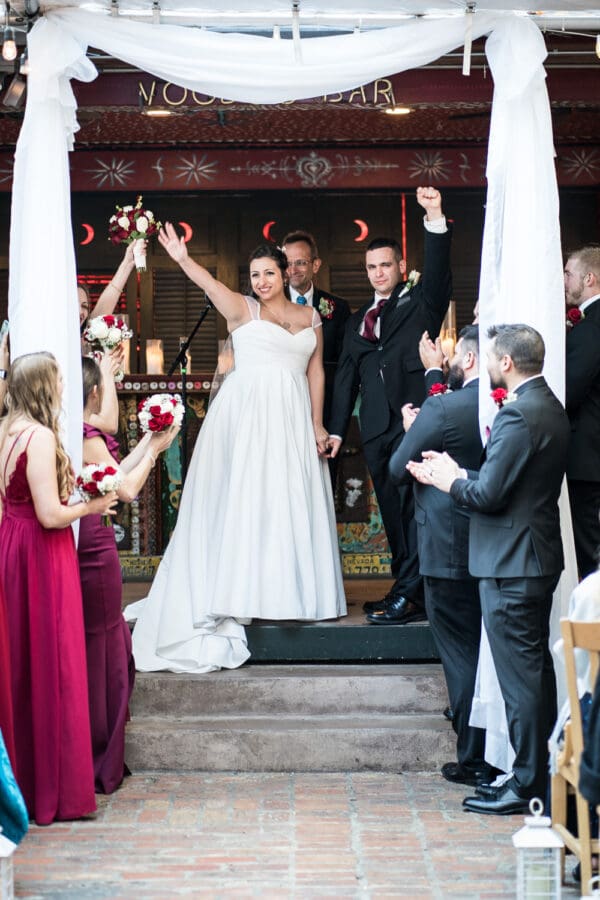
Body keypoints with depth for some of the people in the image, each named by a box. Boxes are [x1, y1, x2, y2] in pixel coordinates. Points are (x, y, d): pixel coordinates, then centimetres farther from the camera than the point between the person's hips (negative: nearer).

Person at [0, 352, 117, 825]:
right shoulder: (41, 436, -17)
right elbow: (49, 514, -21)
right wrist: (89, 506, -5)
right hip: (42, 556, -9)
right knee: (52, 669, -2)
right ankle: (57, 790, 5)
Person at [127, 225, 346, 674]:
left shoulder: (310, 317, 12)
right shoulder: (243, 310, 1)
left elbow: (316, 371, 11)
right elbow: (210, 283, -17)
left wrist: (318, 425, 4)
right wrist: (182, 258, -36)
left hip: (293, 419, 4)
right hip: (246, 413, -3)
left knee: (292, 500, 4)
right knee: (242, 498, -4)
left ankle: (291, 591, 12)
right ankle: (242, 591, 1)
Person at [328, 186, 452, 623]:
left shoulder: (421, 302, 7)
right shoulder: (357, 321, 21)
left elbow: (438, 270, -13)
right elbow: (346, 378, 18)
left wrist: (435, 218, -27)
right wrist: (336, 429, 11)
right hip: (377, 428, 6)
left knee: (413, 506, -9)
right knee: (393, 511, 9)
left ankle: (411, 595, -10)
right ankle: (406, 588, 15)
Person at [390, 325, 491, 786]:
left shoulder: (442, 409, -17)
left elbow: (399, 469, -9)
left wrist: (411, 429, 10)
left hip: (449, 548, -6)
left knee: (461, 652, 2)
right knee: (487, 651, 19)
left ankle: (475, 759, 7)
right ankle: (499, 752, 29)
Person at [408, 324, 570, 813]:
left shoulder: (519, 413, -20)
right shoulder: (550, 407, 11)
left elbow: (489, 494, -21)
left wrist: (449, 481, -3)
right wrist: (458, 473, 11)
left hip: (511, 564, -10)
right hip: (538, 557, 10)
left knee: (520, 675, -4)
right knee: (537, 668, 16)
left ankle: (527, 783, 3)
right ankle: (543, 772, 26)